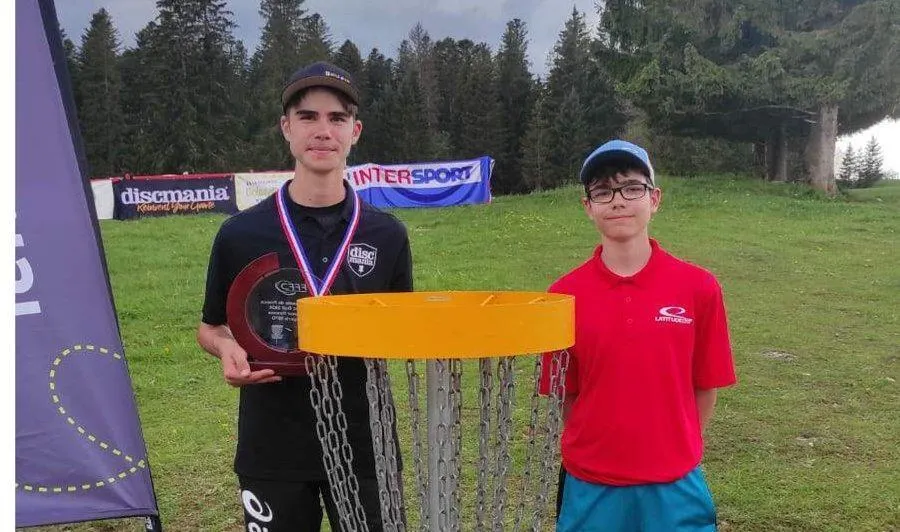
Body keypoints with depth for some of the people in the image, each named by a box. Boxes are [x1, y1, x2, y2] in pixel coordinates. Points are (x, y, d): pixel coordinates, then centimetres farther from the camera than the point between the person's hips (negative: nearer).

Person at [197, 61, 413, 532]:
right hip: (271, 452, 0)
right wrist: (229, 351, -13)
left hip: (364, 447, 1)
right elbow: (211, 327, 8)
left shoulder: (387, 236, 0)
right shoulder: (240, 234, -4)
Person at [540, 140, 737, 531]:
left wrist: (673, 451, 4)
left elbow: (704, 387, 2)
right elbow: (563, 394, 2)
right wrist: (596, 450, 0)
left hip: (673, 487, 0)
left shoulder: (699, 288, -7)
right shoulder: (564, 294, -6)